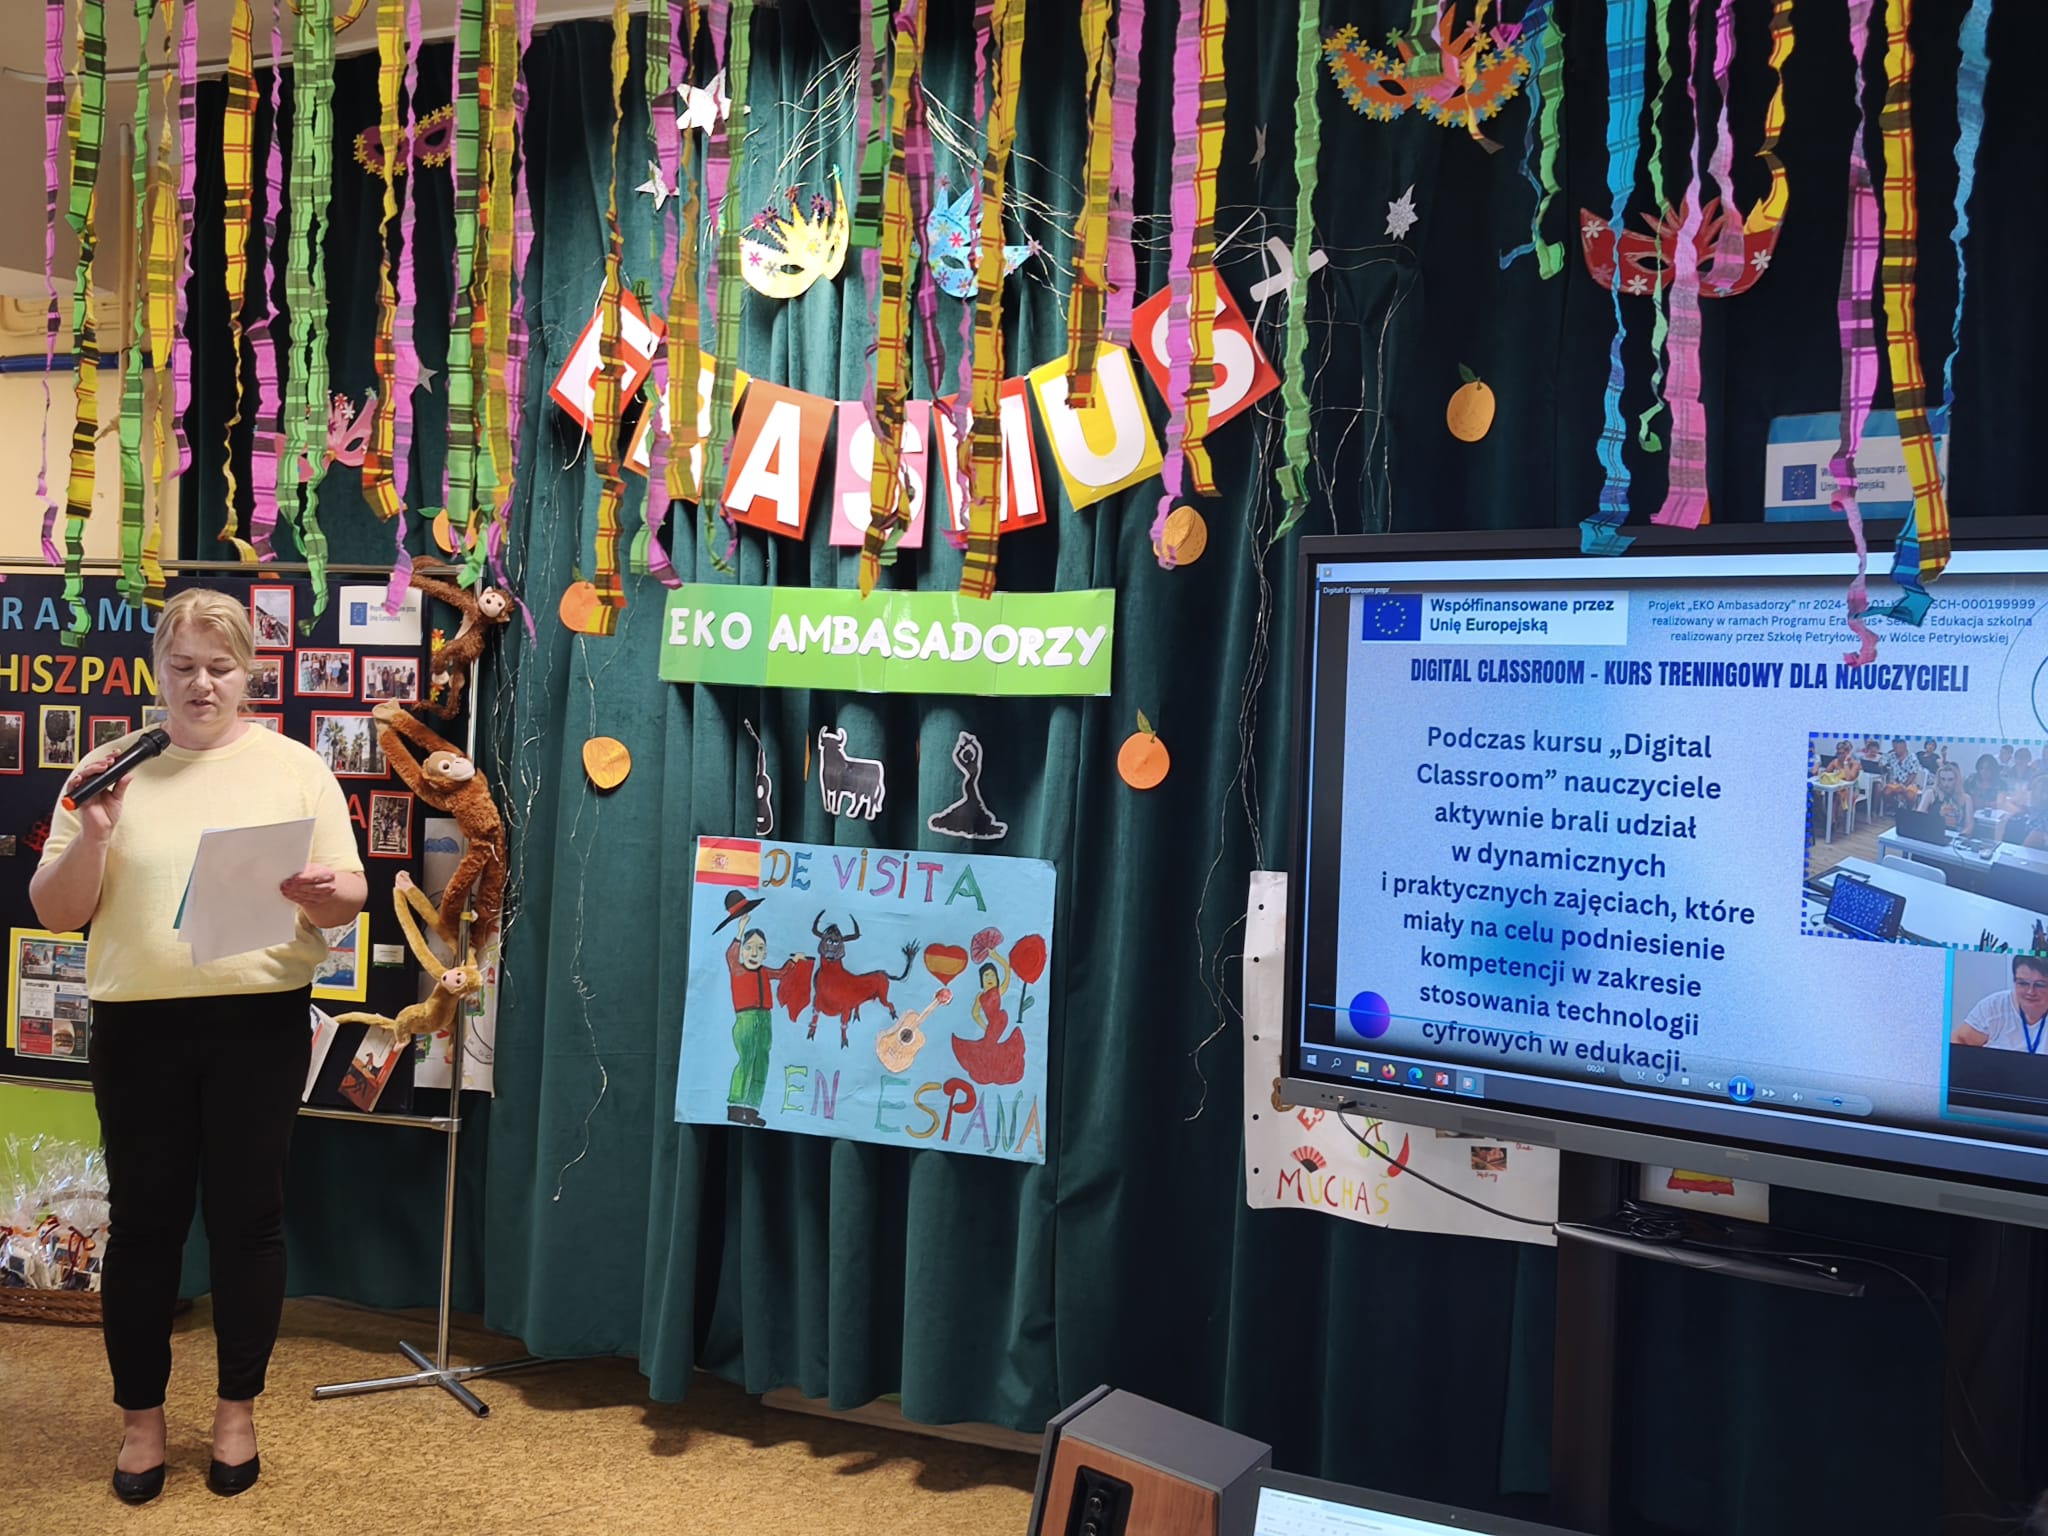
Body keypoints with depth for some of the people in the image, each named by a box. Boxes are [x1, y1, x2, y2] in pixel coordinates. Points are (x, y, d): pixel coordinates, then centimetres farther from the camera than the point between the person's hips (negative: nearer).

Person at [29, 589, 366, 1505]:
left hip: (260, 1024, -1)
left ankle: (237, 1410, 24)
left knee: (247, 1217, 7)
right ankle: (140, 1416, 25)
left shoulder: (295, 768, 3)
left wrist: (322, 894, -21)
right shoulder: (107, 770, 5)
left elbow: (349, 897, 2)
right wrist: (93, 837, -13)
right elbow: (55, 913, 4)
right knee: (144, 1220, 8)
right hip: (139, 1026, 1)